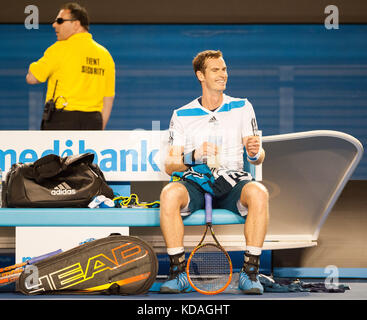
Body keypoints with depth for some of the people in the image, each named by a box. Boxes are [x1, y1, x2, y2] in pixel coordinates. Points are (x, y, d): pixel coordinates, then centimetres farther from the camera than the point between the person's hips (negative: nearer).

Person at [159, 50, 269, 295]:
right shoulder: (182, 115, 10)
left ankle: (250, 271, -27)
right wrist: (194, 156, -16)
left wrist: (255, 152, -17)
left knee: (259, 193, -35)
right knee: (169, 193, -35)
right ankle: (179, 272, -27)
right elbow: (169, 165, 5)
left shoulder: (242, 107, 12)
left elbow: (258, 157, 8)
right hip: (195, 182, 0)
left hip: (232, 180, 0)